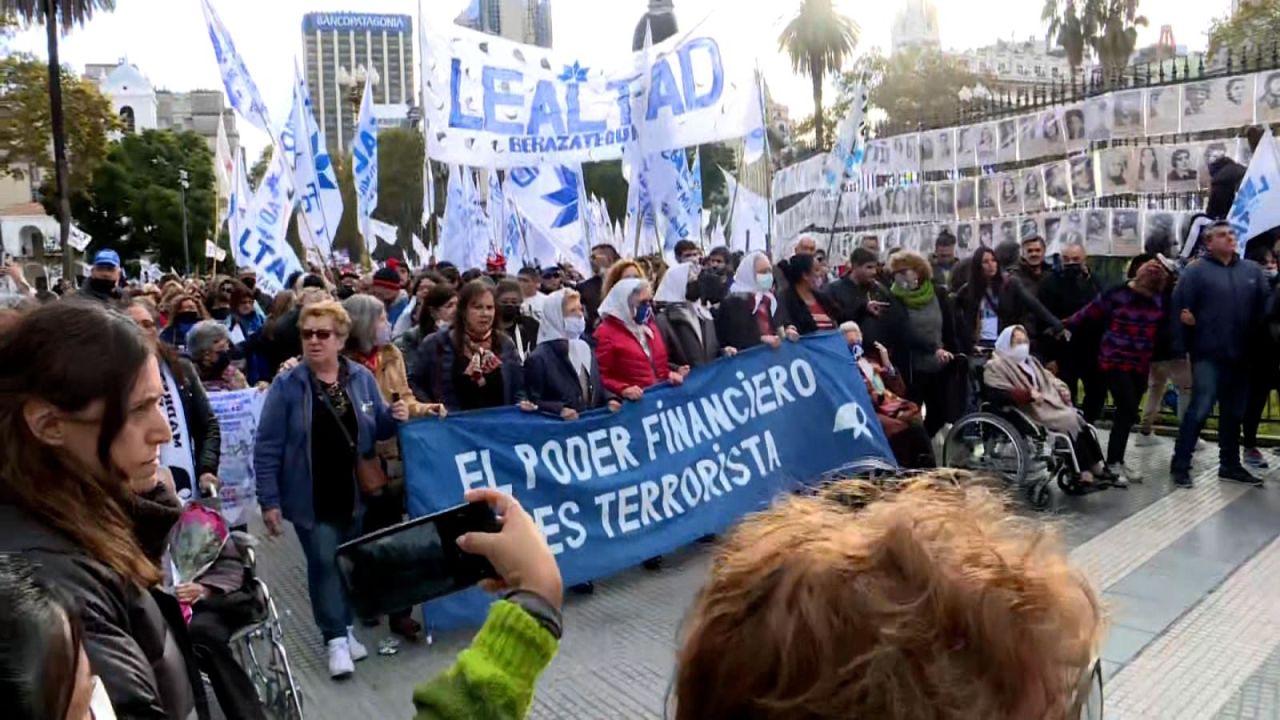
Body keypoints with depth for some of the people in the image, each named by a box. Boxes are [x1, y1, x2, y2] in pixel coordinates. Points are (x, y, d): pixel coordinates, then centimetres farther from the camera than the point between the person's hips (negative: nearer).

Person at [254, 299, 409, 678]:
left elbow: (375, 429, 10)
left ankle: (345, 627, 31)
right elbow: (267, 448, -10)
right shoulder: (287, 385, -10)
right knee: (324, 561, -4)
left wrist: (394, 417, -13)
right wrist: (269, 501, -13)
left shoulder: (362, 378, 0)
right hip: (311, 497, -3)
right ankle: (336, 638, 10)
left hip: (353, 492, 4)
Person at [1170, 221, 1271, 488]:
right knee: (1200, 409, -9)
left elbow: (1264, 306, 8)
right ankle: (1180, 465, -1)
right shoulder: (1196, 271, -3)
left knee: (1234, 413, 13)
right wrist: (1192, 343, -10)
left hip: (1241, 356, 5)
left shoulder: (1252, 270, 10)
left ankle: (1230, 465, 24)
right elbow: (1180, 307, -8)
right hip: (1208, 355, -5)